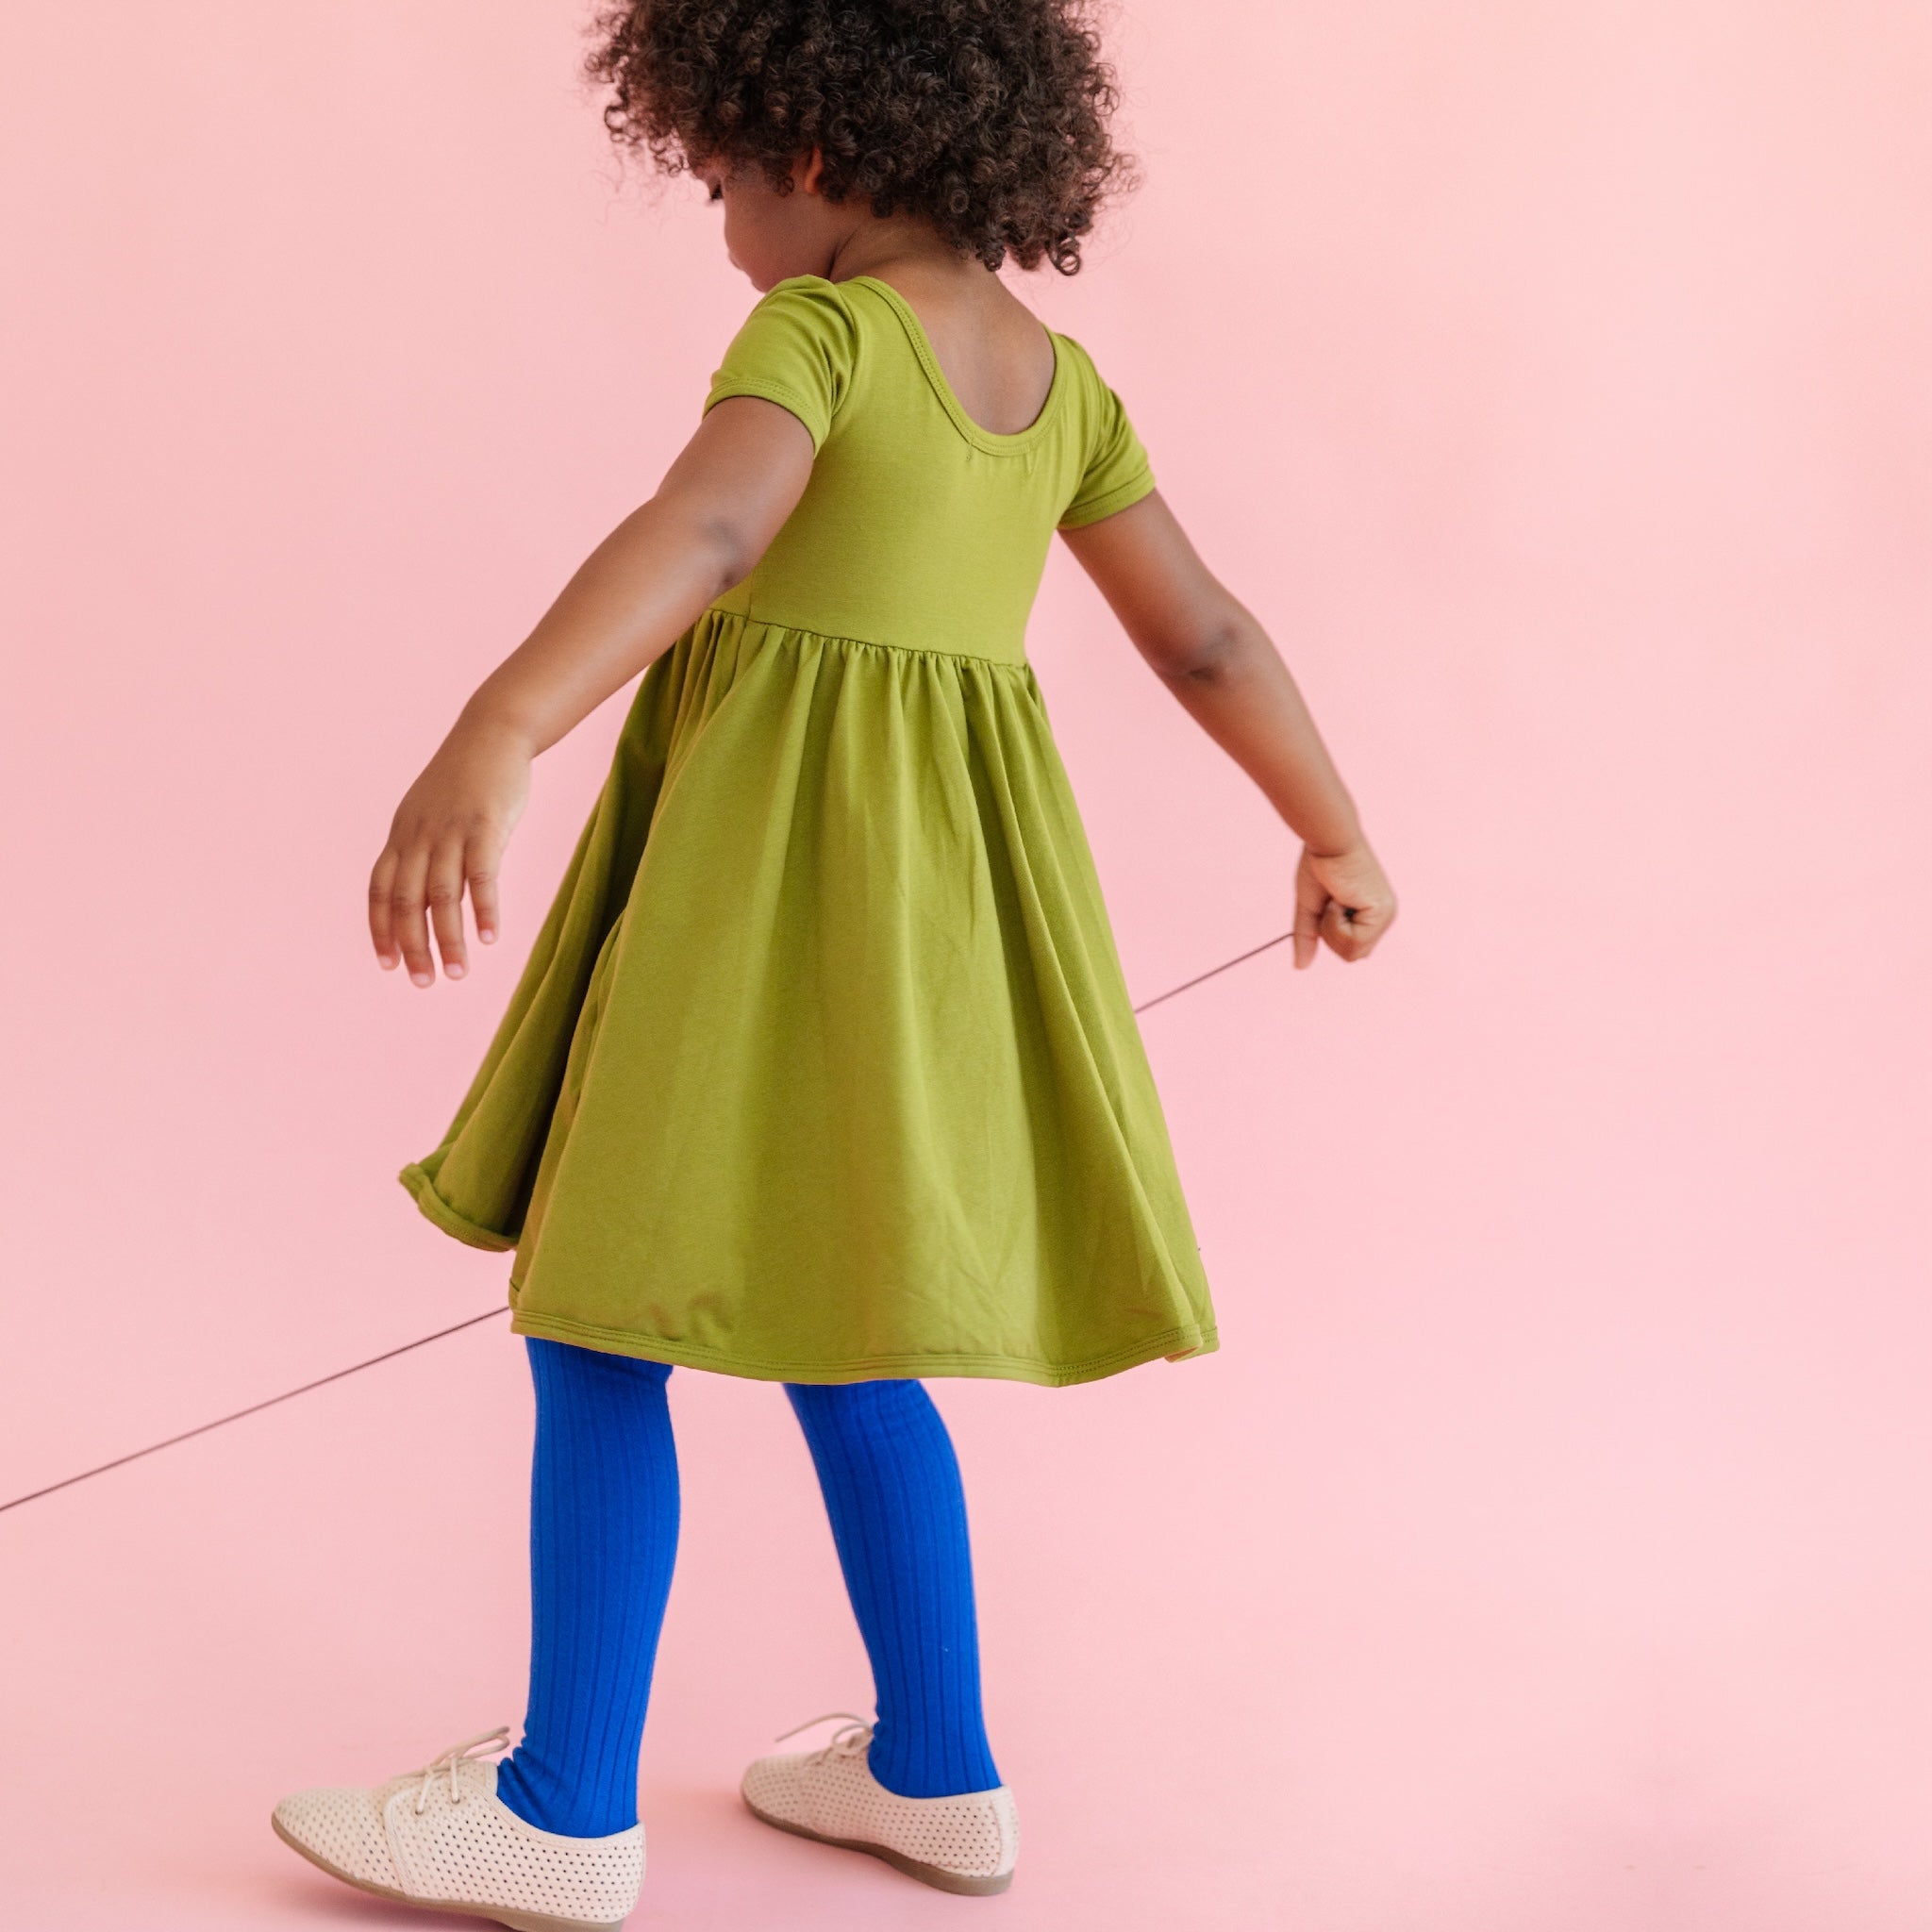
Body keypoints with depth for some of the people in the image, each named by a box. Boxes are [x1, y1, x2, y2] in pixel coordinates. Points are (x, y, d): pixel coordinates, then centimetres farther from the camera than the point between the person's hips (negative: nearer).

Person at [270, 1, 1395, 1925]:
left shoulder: (824, 328, -9)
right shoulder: (1060, 380, 11)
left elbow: (698, 534, -28)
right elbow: (1208, 635, 16)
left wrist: (490, 739, -41)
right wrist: (1335, 836, 29)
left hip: (775, 871, -8)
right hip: (940, 885, 8)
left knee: (601, 1326, 2)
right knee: (825, 1340, 18)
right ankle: (934, 1771, 25)